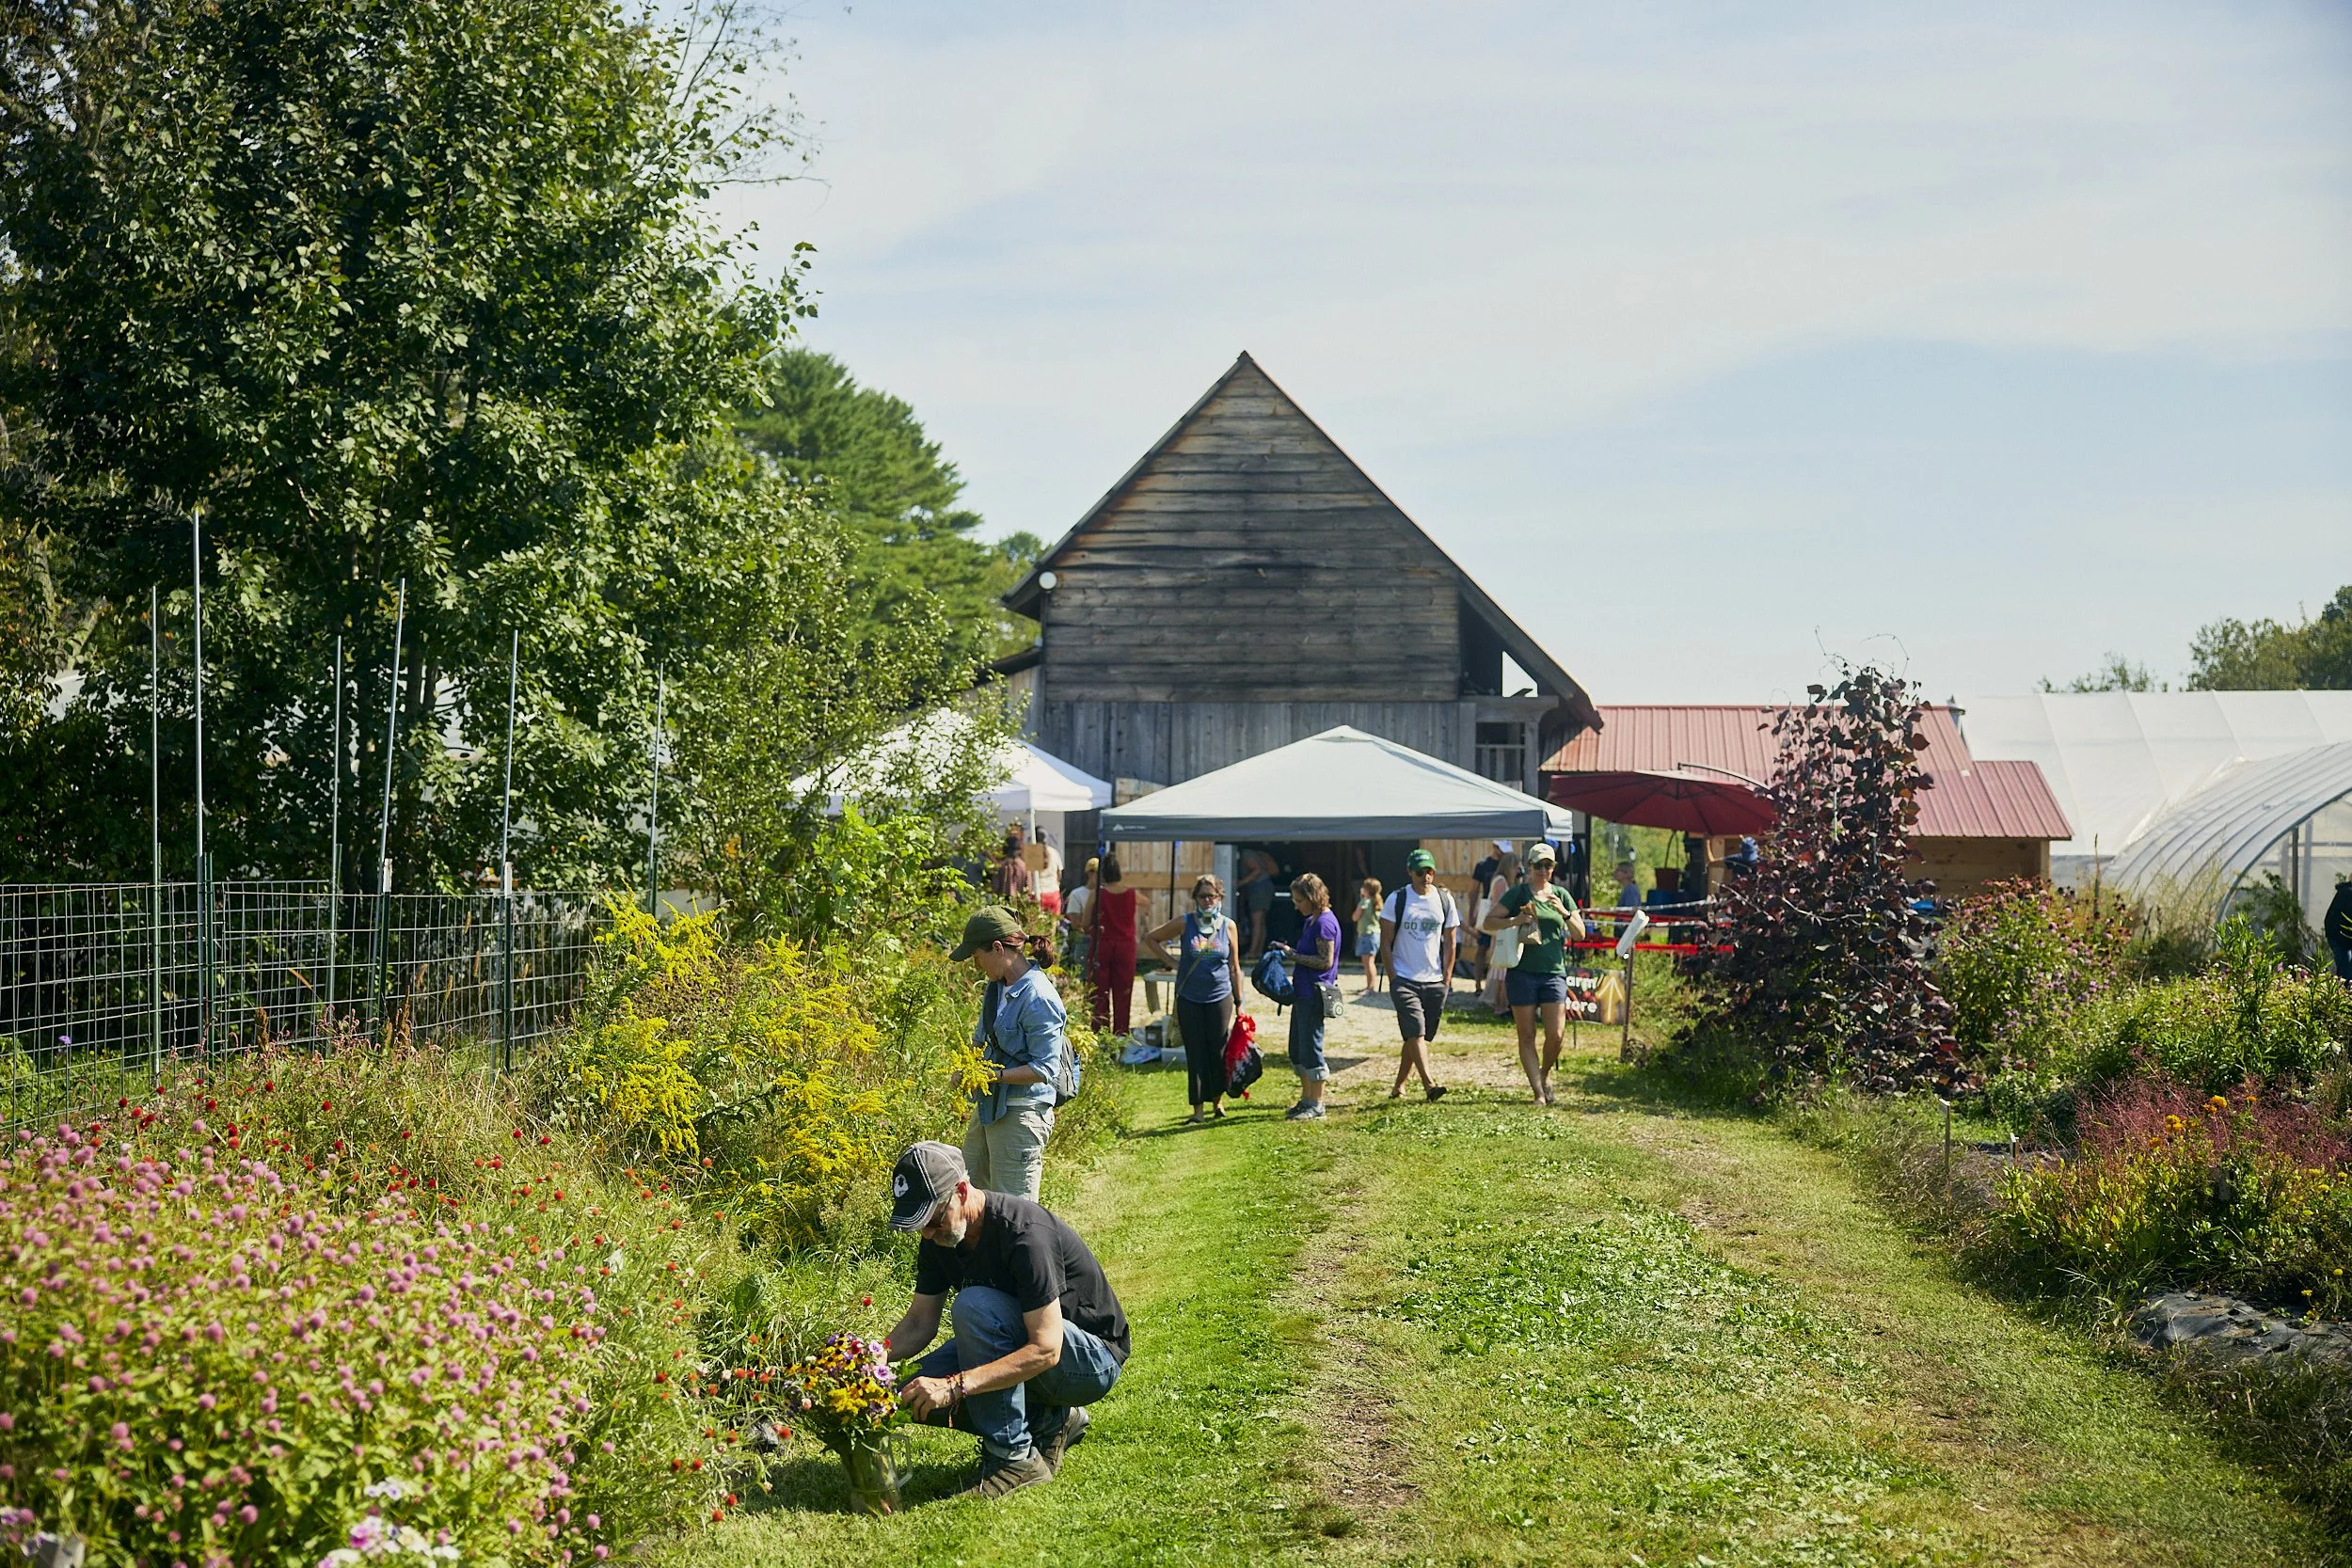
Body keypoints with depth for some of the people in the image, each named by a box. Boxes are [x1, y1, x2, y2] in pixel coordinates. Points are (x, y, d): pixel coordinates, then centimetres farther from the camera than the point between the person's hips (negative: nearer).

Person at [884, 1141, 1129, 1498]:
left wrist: (954, 1386, -40)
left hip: (1094, 1360, -8)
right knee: (918, 1394, -12)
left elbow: (1045, 1350, -34)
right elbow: (919, 1324, 4)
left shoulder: (1024, 1231, -29)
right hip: (1018, 1346, 8)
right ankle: (1049, 1421, 5)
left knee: (974, 1306, -31)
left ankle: (1015, 1457, -21)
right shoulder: (939, 1238, -4)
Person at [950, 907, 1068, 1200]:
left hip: (1021, 1114, -9)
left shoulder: (1038, 998, -21)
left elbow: (1044, 1069, -21)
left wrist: (993, 1075, -24)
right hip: (988, 1107, 9)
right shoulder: (997, 986, 6)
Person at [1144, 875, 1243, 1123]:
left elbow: (1234, 968, 8)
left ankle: (1217, 1099, 24)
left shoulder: (1229, 926, 2)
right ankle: (1198, 1109, 7)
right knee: (1195, 1053, 1)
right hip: (1189, 999, -1)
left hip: (1220, 997, 1)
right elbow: (1151, 937, 10)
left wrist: (1239, 1002, 8)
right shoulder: (1185, 923, -2)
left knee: (1219, 1050, 2)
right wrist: (1171, 960, 2)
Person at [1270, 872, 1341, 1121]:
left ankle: (1316, 1106, 1)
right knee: (1297, 1050, 15)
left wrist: (1293, 954, -17)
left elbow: (1325, 961, -20)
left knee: (1310, 1048, -5)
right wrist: (1289, 950, 7)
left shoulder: (1324, 923, -15)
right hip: (1303, 992, 11)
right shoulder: (1311, 920, 15)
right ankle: (1306, 1100, 24)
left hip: (1314, 994, -10)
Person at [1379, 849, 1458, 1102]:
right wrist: (1393, 977, -6)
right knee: (1416, 1032, -16)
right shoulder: (1397, 899, -2)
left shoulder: (1445, 899, 6)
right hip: (1404, 979, -3)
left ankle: (1399, 1085, 21)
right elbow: (1386, 941, 0)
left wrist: (1447, 977, 5)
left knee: (1419, 1036, 8)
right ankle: (1429, 1084, -23)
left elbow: (1450, 941, 11)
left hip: (1435, 981, 3)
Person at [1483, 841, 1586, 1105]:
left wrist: (1564, 912, -7)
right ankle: (1538, 1092, 6)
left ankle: (1545, 1074, 23)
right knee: (1527, 1036, 0)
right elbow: (1489, 921, 1)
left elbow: (1580, 934, 10)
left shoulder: (1561, 896, 12)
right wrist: (1515, 920, -16)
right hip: (1522, 972, -2)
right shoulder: (1518, 894, 3)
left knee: (1555, 1034, -5)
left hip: (1554, 972, 2)